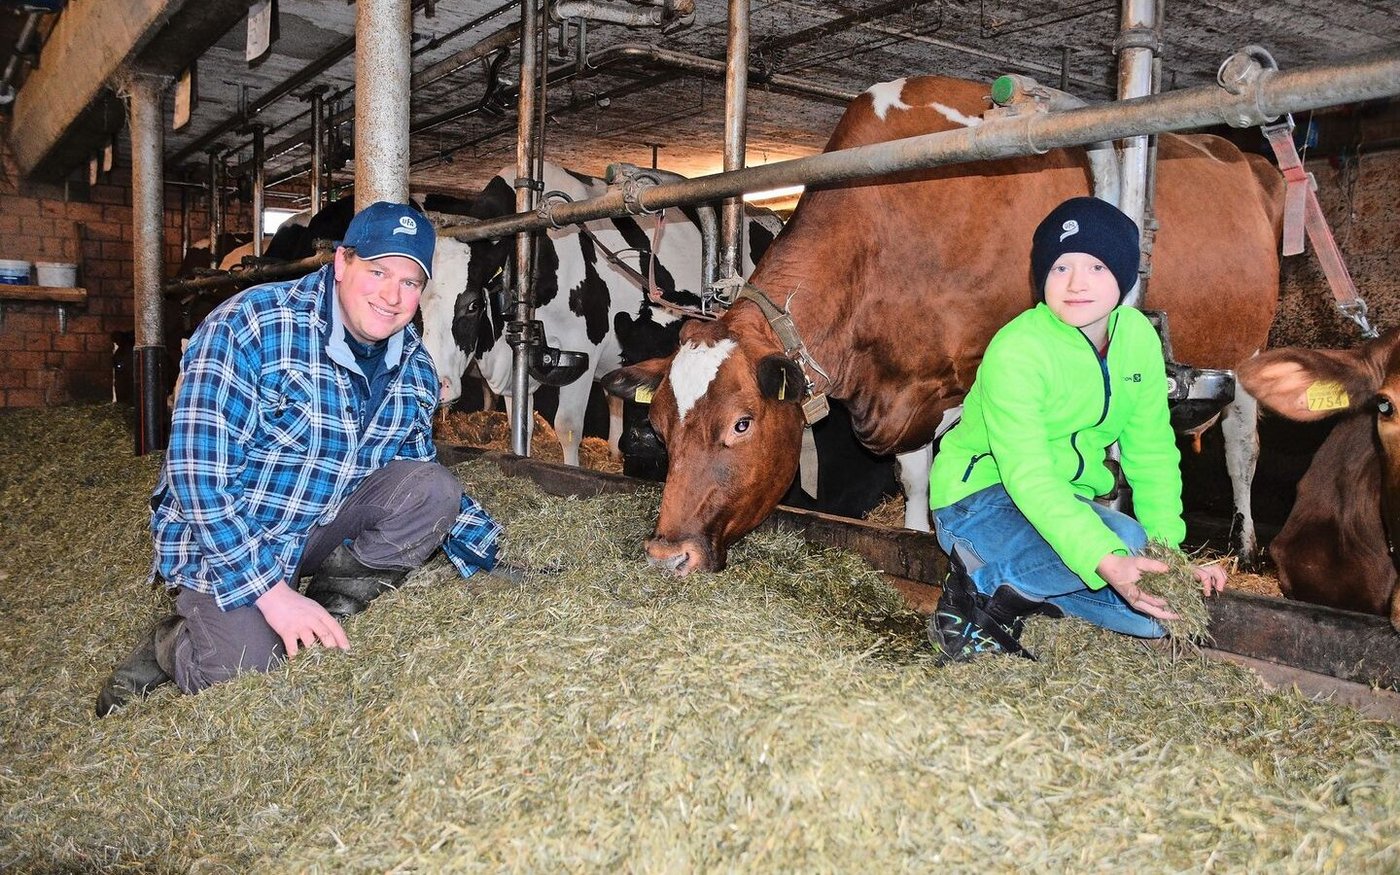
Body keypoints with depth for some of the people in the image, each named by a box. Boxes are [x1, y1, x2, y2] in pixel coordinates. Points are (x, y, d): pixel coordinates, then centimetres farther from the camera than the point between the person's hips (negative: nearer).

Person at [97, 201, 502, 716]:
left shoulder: (414, 365, -3)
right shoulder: (250, 327, -22)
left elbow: (420, 490, 10)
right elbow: (199, 476, -25)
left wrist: (494, 562, 3)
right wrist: (273, 592, -27)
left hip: (326, 527, 5)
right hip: (224, 540, -5)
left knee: (434, 489, -16)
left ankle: (328, 614, -5)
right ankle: (171, 646, 12)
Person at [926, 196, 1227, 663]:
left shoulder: (1139, 337, -4)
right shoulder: (1015, 353, -25)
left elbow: (1152, 451, 1)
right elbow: (1028, 477, -32)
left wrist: (1169, 547, -10)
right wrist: (1108, 561, -44)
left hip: (1069, 502, 7)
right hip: (981, 498, -7)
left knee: (1158, 615, -5)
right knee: (1127, 540, -31)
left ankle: (1020, 592, 6)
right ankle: (979, 596, -14)